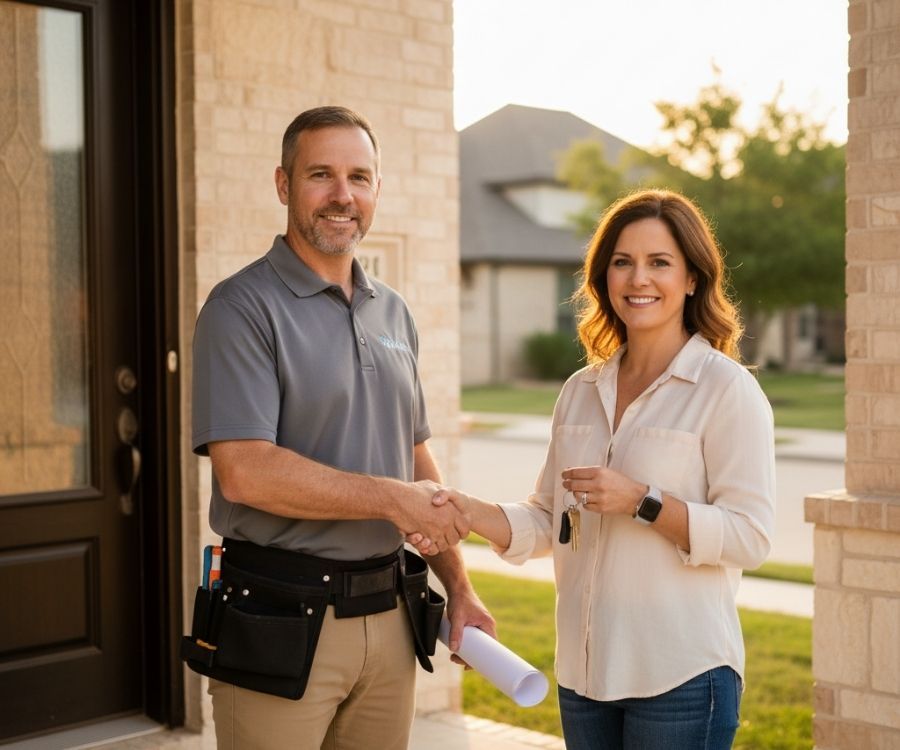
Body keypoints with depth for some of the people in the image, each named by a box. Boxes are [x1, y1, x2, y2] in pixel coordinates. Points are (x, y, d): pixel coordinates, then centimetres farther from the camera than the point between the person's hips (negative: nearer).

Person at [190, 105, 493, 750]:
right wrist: (392, 498, -13)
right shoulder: (244, 307, -9)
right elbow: (244, 472, -20)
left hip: (388, 616, 6)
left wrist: (459, 586, 12)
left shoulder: (393, 313, 13)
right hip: (281, 622, -6)